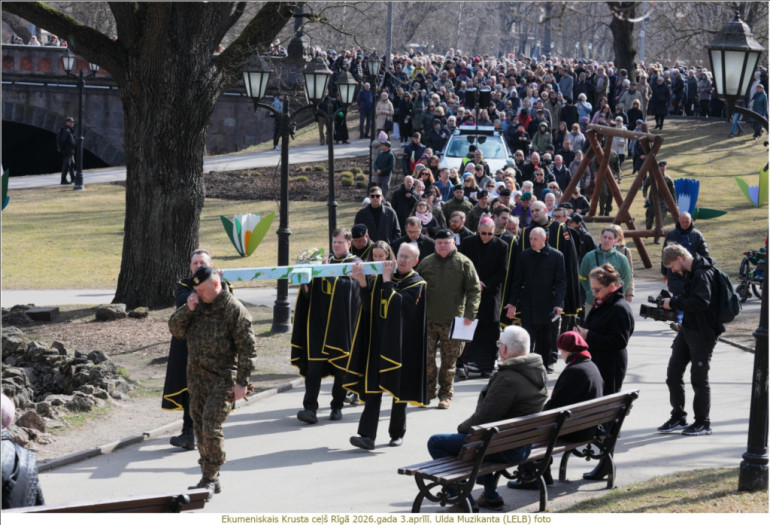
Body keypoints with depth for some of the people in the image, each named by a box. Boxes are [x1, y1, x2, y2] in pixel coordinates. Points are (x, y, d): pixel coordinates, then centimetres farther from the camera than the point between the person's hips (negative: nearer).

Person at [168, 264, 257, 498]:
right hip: (196, 377, 7)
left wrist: (242, 382, -14)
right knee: (200, 428, 10)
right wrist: (187, 309, -9)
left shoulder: (234, 309, -10)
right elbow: (175, 329, 8)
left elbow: (247, 348, -11)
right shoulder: (198, 304, 10)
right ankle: (211, 479, 19)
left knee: (211, 427, -14)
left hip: (221, 380, -7)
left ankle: (209, 479, -7)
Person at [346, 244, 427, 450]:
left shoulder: (417, 284, -3)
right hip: (379, 339, 3)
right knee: (373, 387, -7)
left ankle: (397, 433, 22)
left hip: (401, 345, -2)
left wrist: (387, 280, -14)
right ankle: (367, 435, -14)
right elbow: (368, 304, -1)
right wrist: (362, 282, -14)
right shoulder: (380, 277, 10)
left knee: (399, 388, 6)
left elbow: (398, 303, -19)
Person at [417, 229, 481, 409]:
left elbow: (474, 290, 0)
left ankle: (445, 394, 14)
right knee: (426, 357, -1)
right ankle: (427, 392, 13)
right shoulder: (425, 263, 10)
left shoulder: (463, 263, 2)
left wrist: (470, 314, -10)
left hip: (453, 320, -2)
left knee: (449, 360, 3)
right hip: (428, 319, 2)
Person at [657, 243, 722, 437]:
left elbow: (701, 302, -31)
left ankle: (703, 423, 15)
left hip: (703, 333, -10)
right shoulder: (690, 273, 10)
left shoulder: (703, 274, -20)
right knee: (673, 373, 11)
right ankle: (678, 418, 22)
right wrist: (671, 301, 6)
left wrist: (674, 303, -23)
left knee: (699, 379, 1)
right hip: (687, 330, 10)